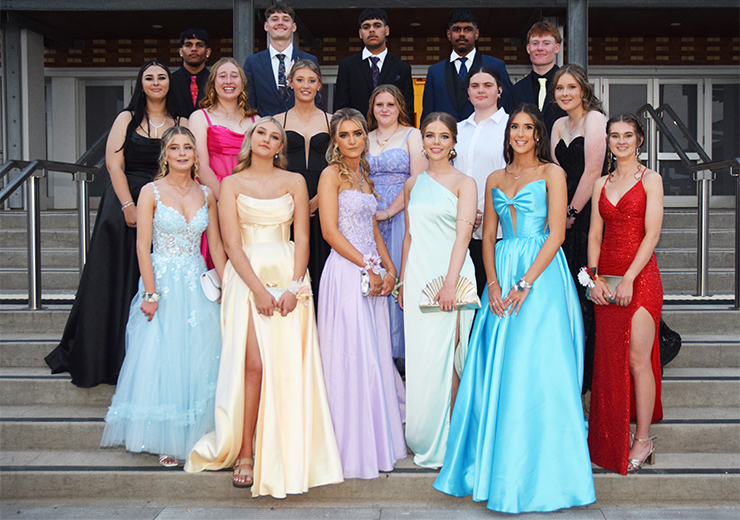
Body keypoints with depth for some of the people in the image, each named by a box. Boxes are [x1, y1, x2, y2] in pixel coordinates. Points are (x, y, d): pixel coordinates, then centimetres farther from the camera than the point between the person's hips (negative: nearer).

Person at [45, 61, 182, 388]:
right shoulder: (127, 119, 7)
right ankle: (116, 358, 12)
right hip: (126, 205, -1)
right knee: (122, 279, 1)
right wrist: (129, 206, -12)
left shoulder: (181, 124, 9)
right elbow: (114, 165, -2)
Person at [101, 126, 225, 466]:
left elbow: (216, 246, 9)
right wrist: (151, 294, -14)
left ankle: (195, 435, 16)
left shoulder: (206, 194, 8)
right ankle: (163, 441, 8)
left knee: (200, 359, 4)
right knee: (161, 358, -2)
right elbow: (143, 246, -7)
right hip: (163, 283, -3)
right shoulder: (151, 192, -3)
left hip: (198, 285, 4)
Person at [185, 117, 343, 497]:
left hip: (288, 276, 1)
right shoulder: (232, 184, 8)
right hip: (247, 277, -1)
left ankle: (287, 458, 4)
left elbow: (302, 238, 6)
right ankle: (244, 454, -3)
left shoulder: (294, 182, 12)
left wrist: (293, 287, -8)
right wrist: (259, 290, -11)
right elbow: (232, 243, 0)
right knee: (254, 363, -12)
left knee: (288, 364, -7)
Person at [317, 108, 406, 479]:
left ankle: (377, 438, 22)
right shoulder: (332, 174, -5)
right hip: (346, 272, -7)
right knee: (352, 356, -5)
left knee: (375, 355, 10)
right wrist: (368, 267, -13)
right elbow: (330, 231, -13)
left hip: (372, 273, 8)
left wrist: (389, 268, 6)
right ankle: (354, 446, 5)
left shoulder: (363, 176, 18)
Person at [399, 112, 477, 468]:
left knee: (444, 356, -4)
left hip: (451, 273, -4)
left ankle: (445, 440, 8)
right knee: (419, 357, 5)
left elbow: (462, 236, -10)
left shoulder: (463, 183, -1)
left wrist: (450, 283, -19)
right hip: (417, 275, 4)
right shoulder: (413, 184, 14)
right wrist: (402, 280, 14)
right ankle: (422, 439, 16)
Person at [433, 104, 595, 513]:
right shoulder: (495, 180, 15)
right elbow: (488, 236, 12)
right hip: (500, 277, 5)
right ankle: (496, 465, 14)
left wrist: (525, 283, -14)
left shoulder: (551, 173, 1)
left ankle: (539, 475, 6)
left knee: (536, 369, -5)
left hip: (541, 275, -4)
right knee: (497, 370, 3)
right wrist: (493, 284, -3)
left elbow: (556, 234, -7)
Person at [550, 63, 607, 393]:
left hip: (588, 214, -7)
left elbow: (592, 171, -14)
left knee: (586, 294, -4)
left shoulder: (594, 119, -8)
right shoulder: (559, 125, 16)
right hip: (565, 218, 7)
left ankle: (591, 375, 7)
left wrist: (571, 213, -10)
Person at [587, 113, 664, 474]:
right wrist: (594, 277, -3)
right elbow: (595, 235, 11)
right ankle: (612, 440, 16)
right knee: (609, 359, 6)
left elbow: (651, 235, -8)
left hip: (639, 276, -4)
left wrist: (628, 279, -16)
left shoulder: (650, 180, 0)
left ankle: (642, 440, 5)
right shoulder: (601, 184, 14)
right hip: (605, 277, 5)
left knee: (637, 359, -6)